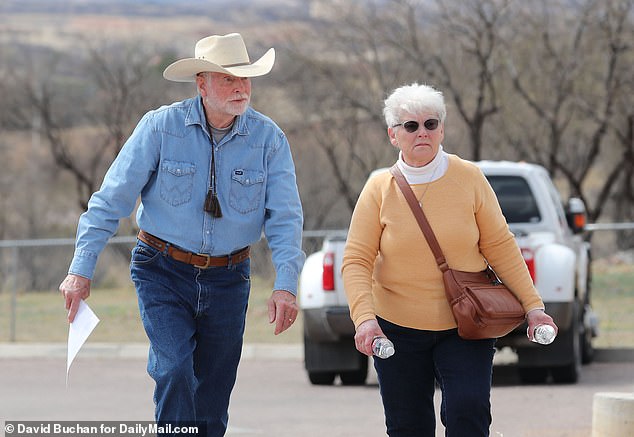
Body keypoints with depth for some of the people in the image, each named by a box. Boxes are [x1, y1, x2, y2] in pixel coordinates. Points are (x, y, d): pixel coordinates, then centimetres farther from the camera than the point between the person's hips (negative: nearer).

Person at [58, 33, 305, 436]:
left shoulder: (268, 138, -6)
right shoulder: (161, 127, -10)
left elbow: (285, 217, -7)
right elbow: (112, 199, -8)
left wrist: (286, 284, -22)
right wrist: (82, 269, -12)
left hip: (228, 278, 2)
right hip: (164, 272, -2)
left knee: (214, 394, 7)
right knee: (175, 371, -20)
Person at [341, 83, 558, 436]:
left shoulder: (468, 178, -3)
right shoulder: (380, 188, -4)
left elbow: (500, 247, 1)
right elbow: (356, 261, -7)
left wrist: (533, 305, -5)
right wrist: (364, 318, -22)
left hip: (464, 327, -1)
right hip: (397, 329, 1)